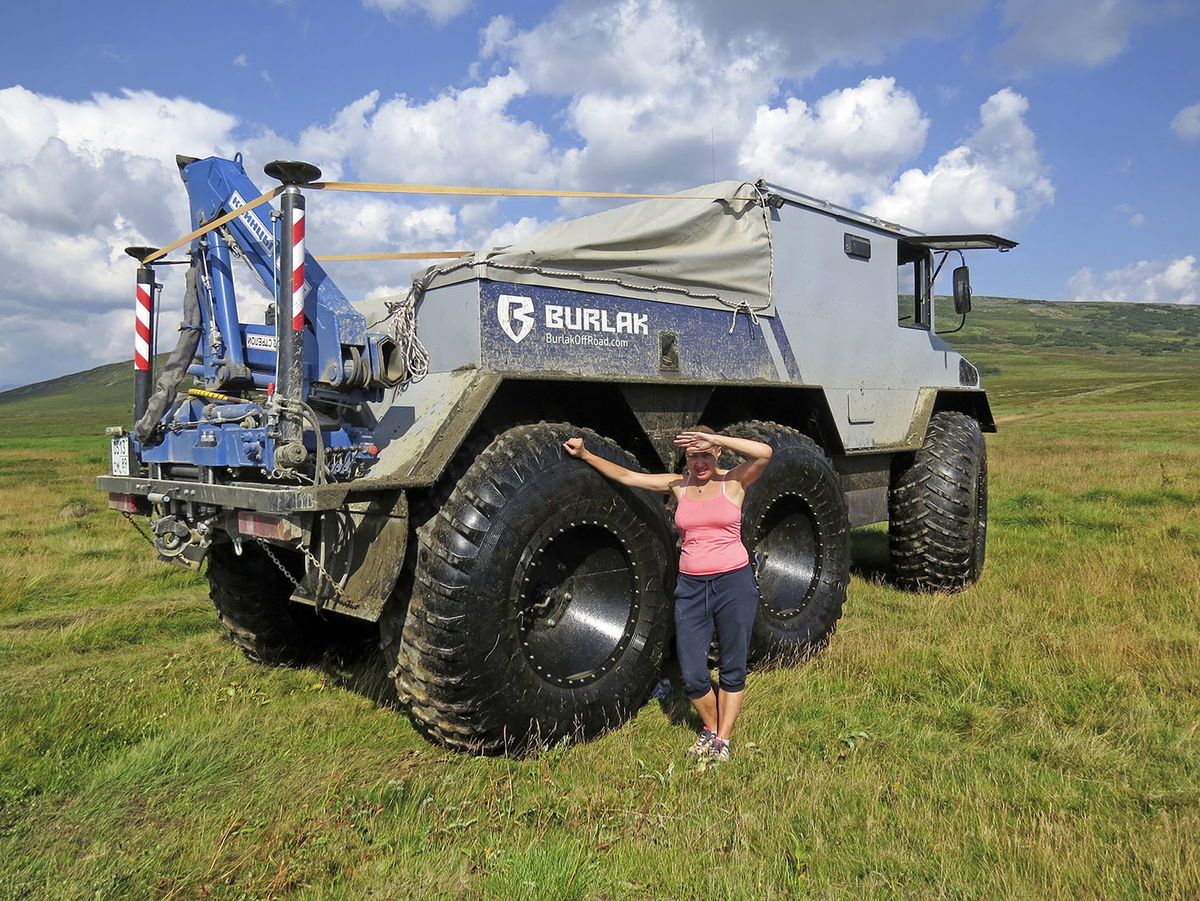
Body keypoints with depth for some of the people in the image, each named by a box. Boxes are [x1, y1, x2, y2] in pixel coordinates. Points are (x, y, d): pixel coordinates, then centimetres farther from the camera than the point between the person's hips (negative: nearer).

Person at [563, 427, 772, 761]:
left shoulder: (733, 482, -2)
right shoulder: (678, 484, 7)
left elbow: (764, 452, -21)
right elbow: (626, 476, 8)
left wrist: (713, 437, -21)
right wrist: (585, 455, 4)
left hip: (734, 583, -3)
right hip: (691, 586, 3)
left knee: (732, 669, 8)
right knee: (692, 675, 2)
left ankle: (722, 738, 25)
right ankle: (710, 728, 29)